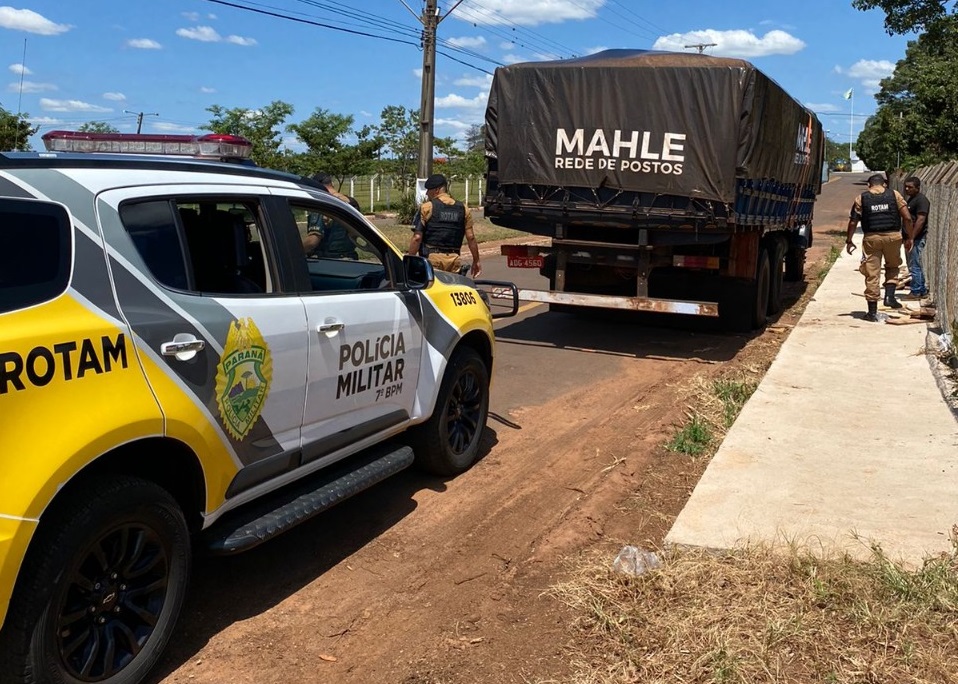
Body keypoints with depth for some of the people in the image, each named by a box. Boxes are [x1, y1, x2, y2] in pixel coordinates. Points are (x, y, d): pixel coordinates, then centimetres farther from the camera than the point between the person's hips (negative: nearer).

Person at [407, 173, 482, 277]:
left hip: (432, 258, -4)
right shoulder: (463, 209, 9)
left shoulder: (426, 207, -3)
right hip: (454, 260, 4)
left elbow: (417, 238, -7)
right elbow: (471, 238, 6)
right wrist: (476, 261, 13)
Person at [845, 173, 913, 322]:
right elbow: (907, 218, 0)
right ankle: (890, 296, 7)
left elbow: (853, 222, 2)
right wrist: (909, 237, 9)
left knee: (871, 274, 4)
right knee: (892, 267, 25)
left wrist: (849, 241, 12)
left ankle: (872, 312, 7)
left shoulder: (861, 199, 3)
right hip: (892, 236, 1)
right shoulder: (894, 195, 5)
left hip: (871, 238, -1)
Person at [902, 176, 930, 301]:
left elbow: (921, 220, -22)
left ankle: (916, 292, 2)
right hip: (910, 238, 10)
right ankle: (923, 290, 23)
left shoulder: (921, 200, -15)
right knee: (915, 265, 15)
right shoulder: (911, 199, 17)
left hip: (916, 238, -10)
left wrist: (912, 238, -24)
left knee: (914, 266, -5)